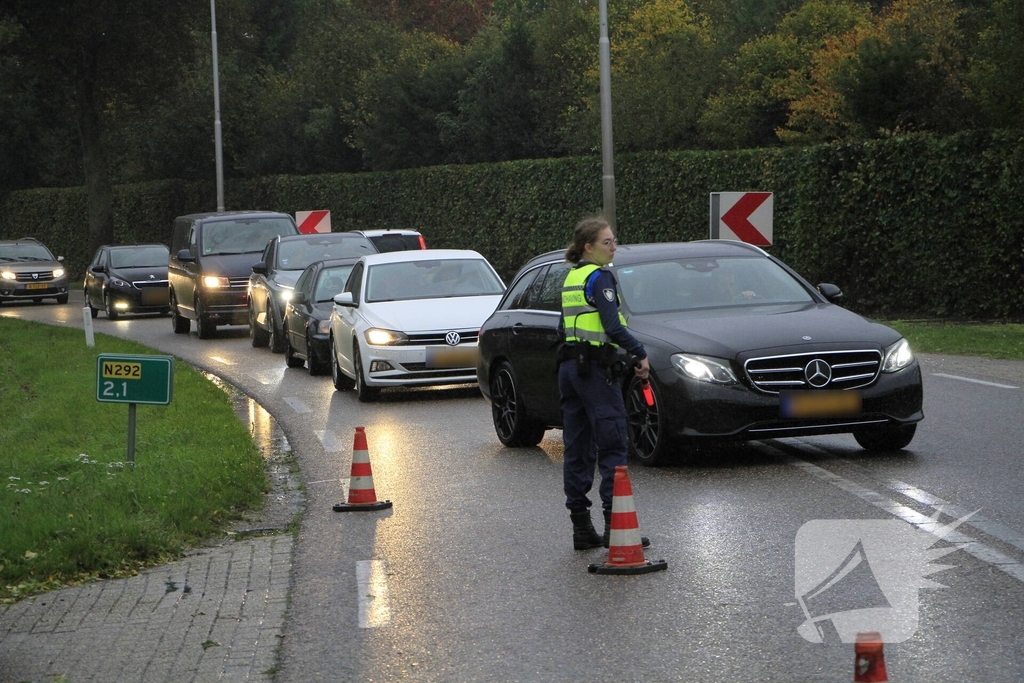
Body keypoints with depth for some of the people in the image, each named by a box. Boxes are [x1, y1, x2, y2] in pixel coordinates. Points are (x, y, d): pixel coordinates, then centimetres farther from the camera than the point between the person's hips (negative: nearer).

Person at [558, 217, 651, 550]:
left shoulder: (570, 278, 16)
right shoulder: (599, 277, -11)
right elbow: (613, 328, -19)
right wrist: (641, 355, -9)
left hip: (569, 367, 9)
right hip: (596, 368, -9)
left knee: (577, 449, 8)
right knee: (612, 447, -7)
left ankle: (581, 528, 10)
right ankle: (615, 524, -10)